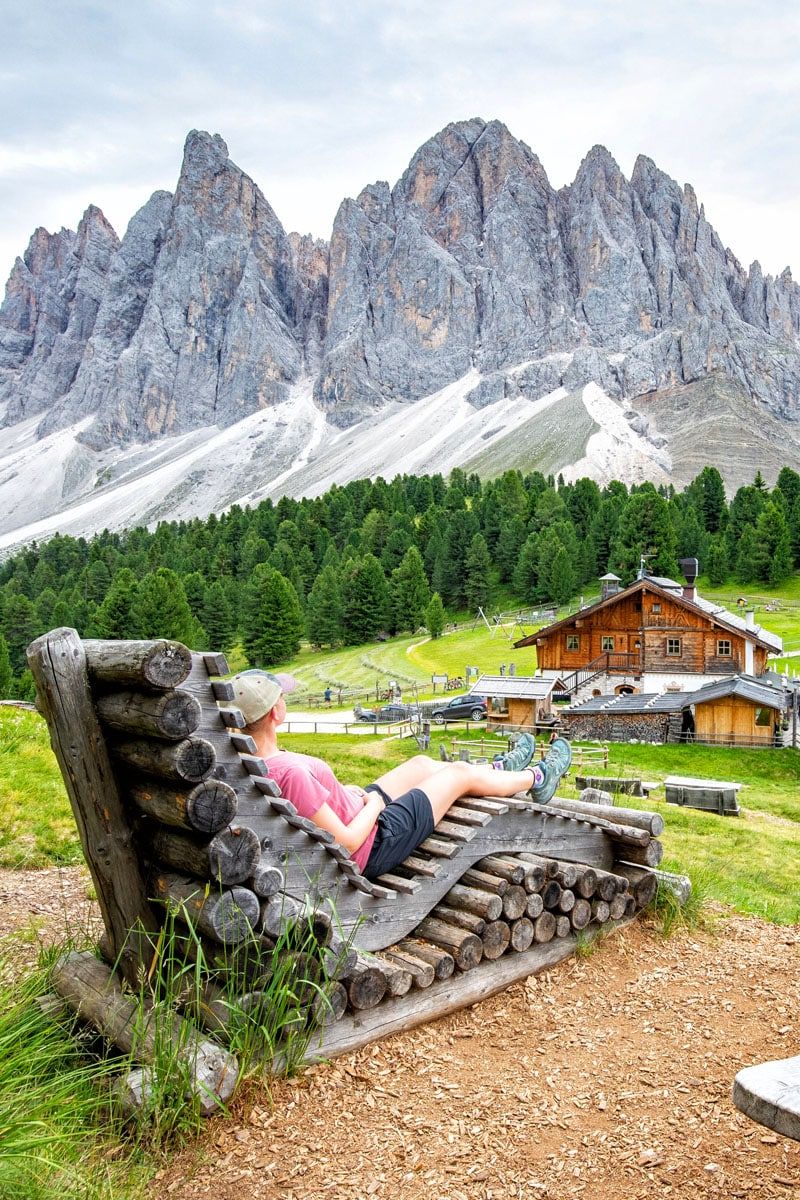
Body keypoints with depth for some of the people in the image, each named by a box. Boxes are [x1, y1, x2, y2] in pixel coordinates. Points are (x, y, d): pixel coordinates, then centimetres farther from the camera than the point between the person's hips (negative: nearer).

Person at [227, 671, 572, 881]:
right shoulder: (291, 772, -38)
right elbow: (347, 842, -32)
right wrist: (374, 802, -14)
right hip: (373, 846, -8)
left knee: (421, 763, 23)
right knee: (460, 773, 8)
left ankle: (500, 768, 51)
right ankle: (537, 779, 38)